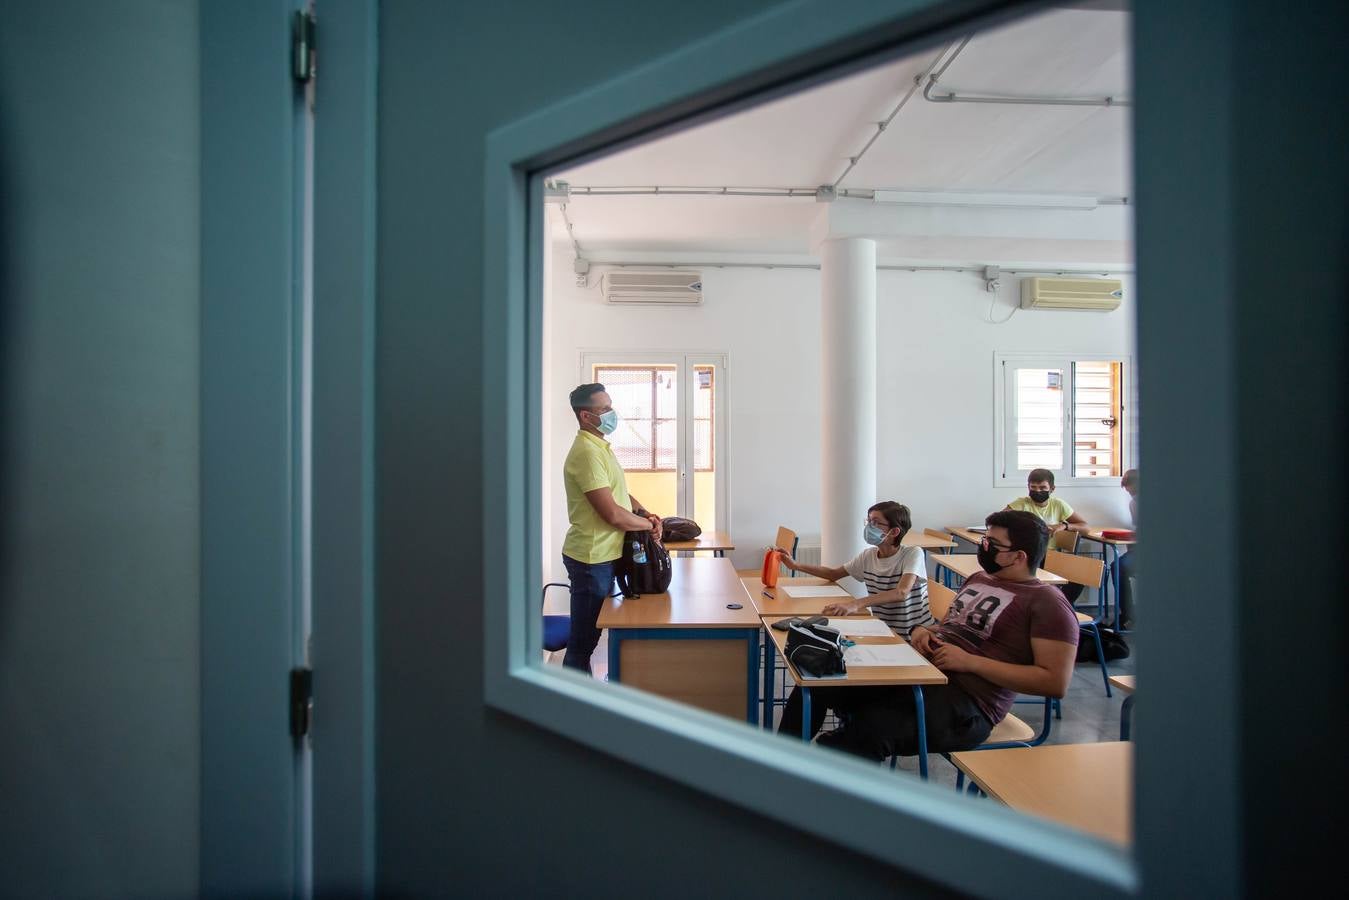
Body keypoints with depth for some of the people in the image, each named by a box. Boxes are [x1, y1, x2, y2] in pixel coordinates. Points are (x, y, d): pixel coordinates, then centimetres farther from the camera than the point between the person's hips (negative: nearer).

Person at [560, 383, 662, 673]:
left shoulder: (600, 447, 11)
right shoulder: (587, 452, -21)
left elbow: (620, 493, 21)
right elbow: (613, 514, -25)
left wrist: (645, 513, 4)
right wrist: (649, 524, -9)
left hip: (602, 555, 10)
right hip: (591, 559, -10)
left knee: (587, 637, 20)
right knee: (582, 641, 2)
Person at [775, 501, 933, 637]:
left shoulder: (913, 554, -15)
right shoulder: (868, 555, 3)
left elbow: (901, 593, -32)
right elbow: (833, 573, 15)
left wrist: (857, 604, -45)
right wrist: (796, 565, 2)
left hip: (916, 635, -5)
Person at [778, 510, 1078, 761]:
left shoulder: (1047, 601, -4)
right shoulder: (978, 579, 20)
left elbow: (1056, 682, -12)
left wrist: (972, 661, -16)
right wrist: (923, 631, 6)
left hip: (966, 701, -8)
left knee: (871, 730, -34)